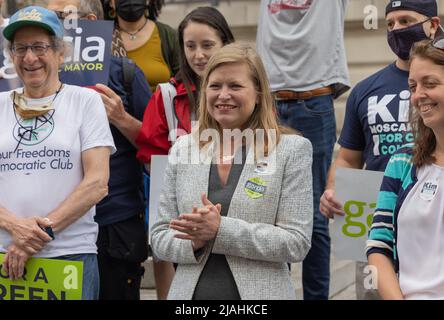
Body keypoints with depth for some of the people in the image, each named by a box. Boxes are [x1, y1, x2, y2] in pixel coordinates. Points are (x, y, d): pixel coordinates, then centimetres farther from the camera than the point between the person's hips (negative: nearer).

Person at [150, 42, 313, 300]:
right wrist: (195, 241, -12)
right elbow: (160, 236, 8)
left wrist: (220, 230, -16)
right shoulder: (182, 150, 8)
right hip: (191, 291, 3)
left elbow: (297, 243, -9)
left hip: (260, 292, -3)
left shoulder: (292, 150, -2)